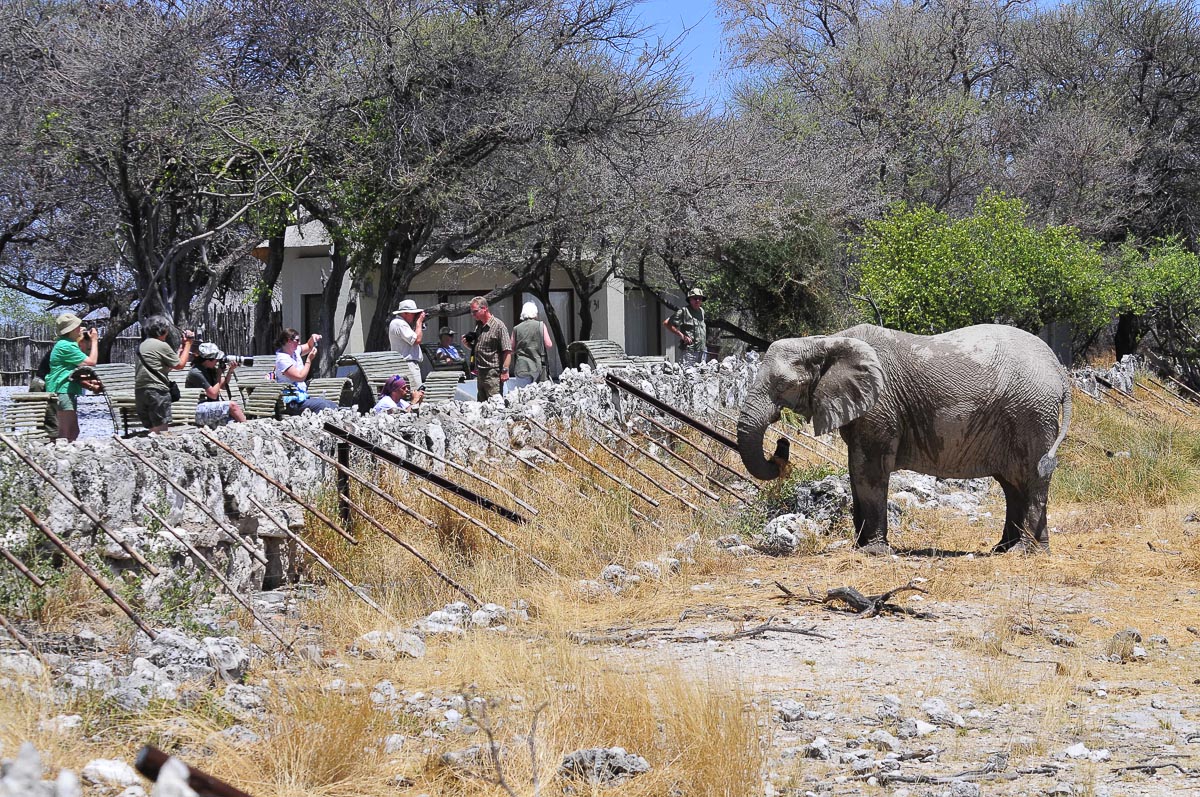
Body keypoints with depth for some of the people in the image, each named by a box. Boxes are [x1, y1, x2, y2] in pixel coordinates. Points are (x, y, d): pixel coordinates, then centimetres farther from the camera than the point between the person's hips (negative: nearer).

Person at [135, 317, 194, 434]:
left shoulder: (141, 346, 18)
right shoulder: (162, 346, -8)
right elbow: (180, 365, 0)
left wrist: (181, 348, 23)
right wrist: (188, 344, 9)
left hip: (140, 391, 8)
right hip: (157, 391, -8)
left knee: (151, 427, 10)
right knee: (161, 429, -10)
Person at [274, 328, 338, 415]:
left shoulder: (295, 351, 12)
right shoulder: (282, 359, -15)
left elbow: (308, 346, 33)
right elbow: (300, 377, -19)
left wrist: (313, 338, 11)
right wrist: (309, 359, -10)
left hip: (302, 396, 10)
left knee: (334, 406, -5)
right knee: (325, 406, -28)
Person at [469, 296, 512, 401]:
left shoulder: (498, 325, -10)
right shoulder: (478, 326, 16)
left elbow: (507, 351, -14)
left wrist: (505, 371, -20)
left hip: (493, 374, -9)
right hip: (480, 374, 9)